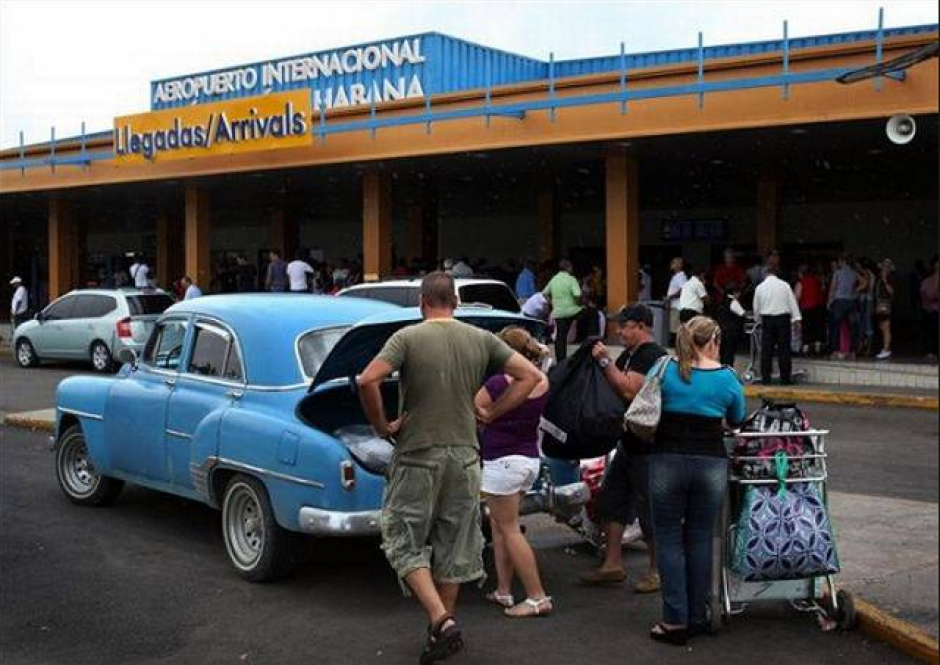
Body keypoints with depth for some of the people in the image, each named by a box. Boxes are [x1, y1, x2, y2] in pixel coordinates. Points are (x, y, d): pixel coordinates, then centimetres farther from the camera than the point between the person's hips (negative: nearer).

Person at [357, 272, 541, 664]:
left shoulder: (408, 337, -9)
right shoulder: (481, 340, 3)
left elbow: (368, 380, -22)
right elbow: (530, 376, 3)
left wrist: (381, 426, -8)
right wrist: (490, 415, 6)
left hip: (417, 457, -4)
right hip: (465, 456, 4)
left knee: (404, 542, 6)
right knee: (453, 546, 15)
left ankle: (440, 620, -10)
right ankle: (444, 628, 22)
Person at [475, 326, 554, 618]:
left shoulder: (498, 384, -20)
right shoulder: (542, 382, 0)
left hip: (503, 462, -8)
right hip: (531, 459, 8)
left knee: (510, 530, 0)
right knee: (499, 524, 19)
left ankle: (538, 598, -1)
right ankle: (503, 591, 22)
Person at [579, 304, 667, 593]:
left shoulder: (653, 356, -16)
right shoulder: (629, 355, 16)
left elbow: (629, 390, -26)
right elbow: (611, 386, 18)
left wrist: (605, 361, -19)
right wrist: (600, 361, 2)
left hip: (649, 447, -10)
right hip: (630, 443, 10)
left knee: (649, 509, -2)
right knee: (612, 499, 12)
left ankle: (658, 571, 10)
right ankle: (613, 564, 20)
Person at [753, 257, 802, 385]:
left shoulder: (760, 287, 1)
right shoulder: (785, 285, -3)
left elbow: (756, 308, 9)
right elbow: (792, 302, -2)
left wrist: (759, 319, 26)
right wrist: (796, 319, 3)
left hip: (766, 319, 1)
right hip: (783, 318, -1)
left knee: (766, 349, 4)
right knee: (784, 349, 3)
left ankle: (765, 377, 4)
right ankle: (785, 377, 3)